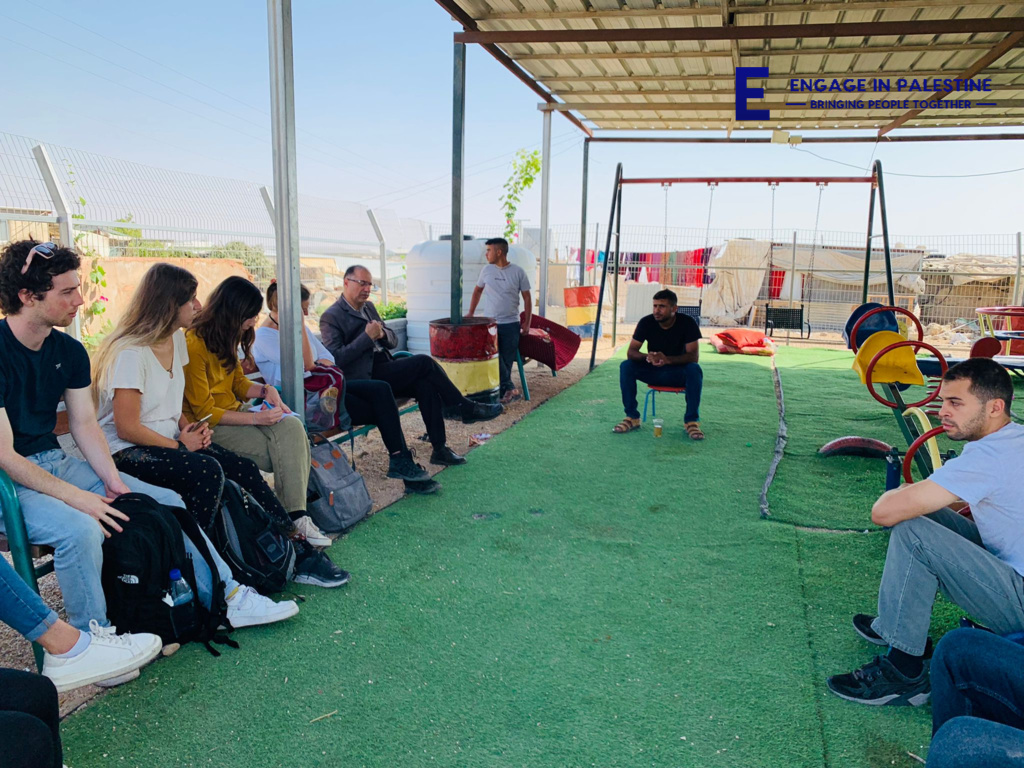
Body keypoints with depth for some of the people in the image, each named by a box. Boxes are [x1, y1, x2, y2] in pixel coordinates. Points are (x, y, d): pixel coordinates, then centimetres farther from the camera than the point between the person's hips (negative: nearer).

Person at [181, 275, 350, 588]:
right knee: (286, 452, -24)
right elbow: (205, 413, -17)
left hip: (233, 414, 8)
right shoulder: (193, 345, -17)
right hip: (209, 429, -8)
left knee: (292, 428, -20)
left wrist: (265, 390, -2)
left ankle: (296, 517, -25)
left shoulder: (226, 338, 11)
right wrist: (257, 418, -22)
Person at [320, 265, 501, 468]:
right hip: (364, 379, -7)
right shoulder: (331, 317, -6)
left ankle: (440, 448, -18)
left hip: (384, 369, 7)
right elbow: (336, 359, -17)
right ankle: (467, 408, -8)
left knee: (426, 384, -20)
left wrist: (382, 334, -6)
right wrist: (367, 337, -20)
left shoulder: (369, 307, 17)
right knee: (424, 363, -21)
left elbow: (393, 340, 18)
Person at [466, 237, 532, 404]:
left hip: (511, 324, -2)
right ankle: (509, 389, -2)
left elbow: (527, 298, 2)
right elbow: (477, 291, 17)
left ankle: (502, 392, 11)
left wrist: (527, 323, -1)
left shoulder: (518, 272, -4)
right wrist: (470, 313, 13)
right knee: (494, 358, -11)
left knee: (507, 361, 0)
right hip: (491, 323, 2)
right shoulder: (487, 270, 3)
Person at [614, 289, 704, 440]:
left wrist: (667, 359, -40)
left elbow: (694, 356, -22)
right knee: (626, 366, -24)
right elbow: (631, 352, -14)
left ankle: (692, 420, -23)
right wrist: (647, 357, -38)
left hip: (678, 372, -2)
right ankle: (632, 417, -17)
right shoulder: (646, 322, -12)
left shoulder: (687, 323, -16)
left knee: (695, 370, -34)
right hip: (652, 371, 2)